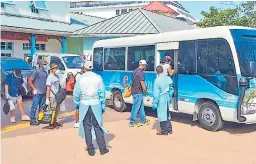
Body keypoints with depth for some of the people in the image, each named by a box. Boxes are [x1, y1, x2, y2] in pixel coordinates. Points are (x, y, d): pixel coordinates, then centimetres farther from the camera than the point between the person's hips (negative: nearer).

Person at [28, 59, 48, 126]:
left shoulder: (45, 72, 12)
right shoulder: (36, 72, -10)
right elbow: (30, 80, -11)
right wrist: (34, 89, -13)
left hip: (44, 93, 8)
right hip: (37, 93, -8)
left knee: (42, 107, 14)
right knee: (35, 106, -3)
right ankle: (32, 120, 2)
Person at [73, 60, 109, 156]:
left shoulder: (81, 78, -2)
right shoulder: (98, 78, -1)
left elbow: (76, 93, 1)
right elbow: (102, 93, 1)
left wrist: (77, 104, 13)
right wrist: (103, 105, 8)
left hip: (84, 105, 0)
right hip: (96, 104, 1)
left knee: (87, 127, 8)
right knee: (98, 127, 9)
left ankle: (90, 150, 13)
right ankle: (102, 149, 12)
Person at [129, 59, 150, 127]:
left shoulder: (135, 71, 10)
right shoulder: (141, 72, -18)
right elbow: (142, 85, -20)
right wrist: (147, 95, -16)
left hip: (134, 91, 10)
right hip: (138, 92, -10)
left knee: (141, 106, 17)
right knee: (136, 107, -1)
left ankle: (143, 120, 26)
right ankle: (132, 122, 8)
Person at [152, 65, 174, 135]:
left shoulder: (157, 80, -16)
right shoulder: (168, 78, 1)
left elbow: (156, 93, -15)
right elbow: (171, 90, 8)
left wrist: (154, 103, -11)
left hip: (161, 100, -7)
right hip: (167, 99, 7)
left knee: (162, 115, 3)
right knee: (167, 114, 19)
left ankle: (164, 131, 9)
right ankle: (169, 129, 27)